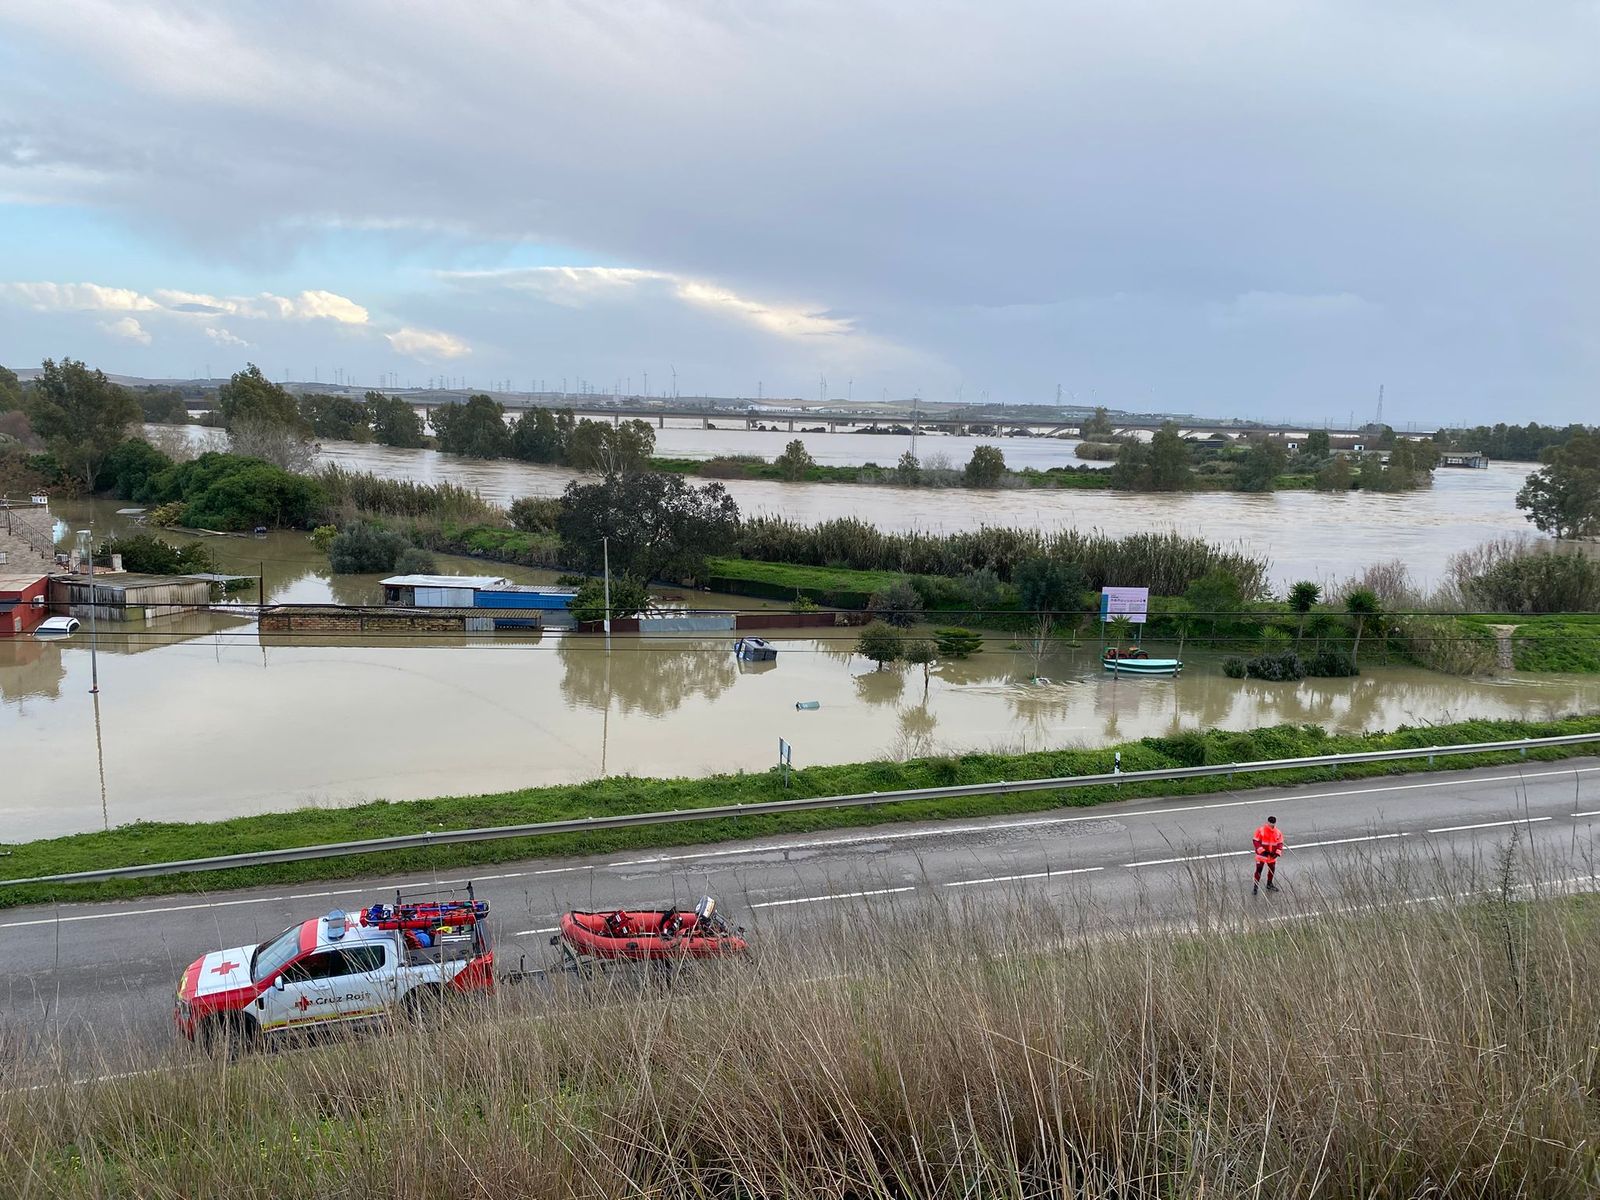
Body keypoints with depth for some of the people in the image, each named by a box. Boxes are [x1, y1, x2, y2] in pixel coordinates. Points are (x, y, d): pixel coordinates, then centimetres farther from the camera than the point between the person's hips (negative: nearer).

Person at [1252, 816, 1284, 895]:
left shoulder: (1278, 832, 0)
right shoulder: (1260, 830, -13)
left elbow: (1280, 843, 3)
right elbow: (1256, 841, -12)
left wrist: (1277, 853, -12)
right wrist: (1262, 851, -20)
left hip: (1272, 855, 4)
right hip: (1261, 855, -4)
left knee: (1272, 870, 17)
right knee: (1259, 870, -4)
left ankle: (1269, 884, 39)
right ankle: (1255, 887, 2)